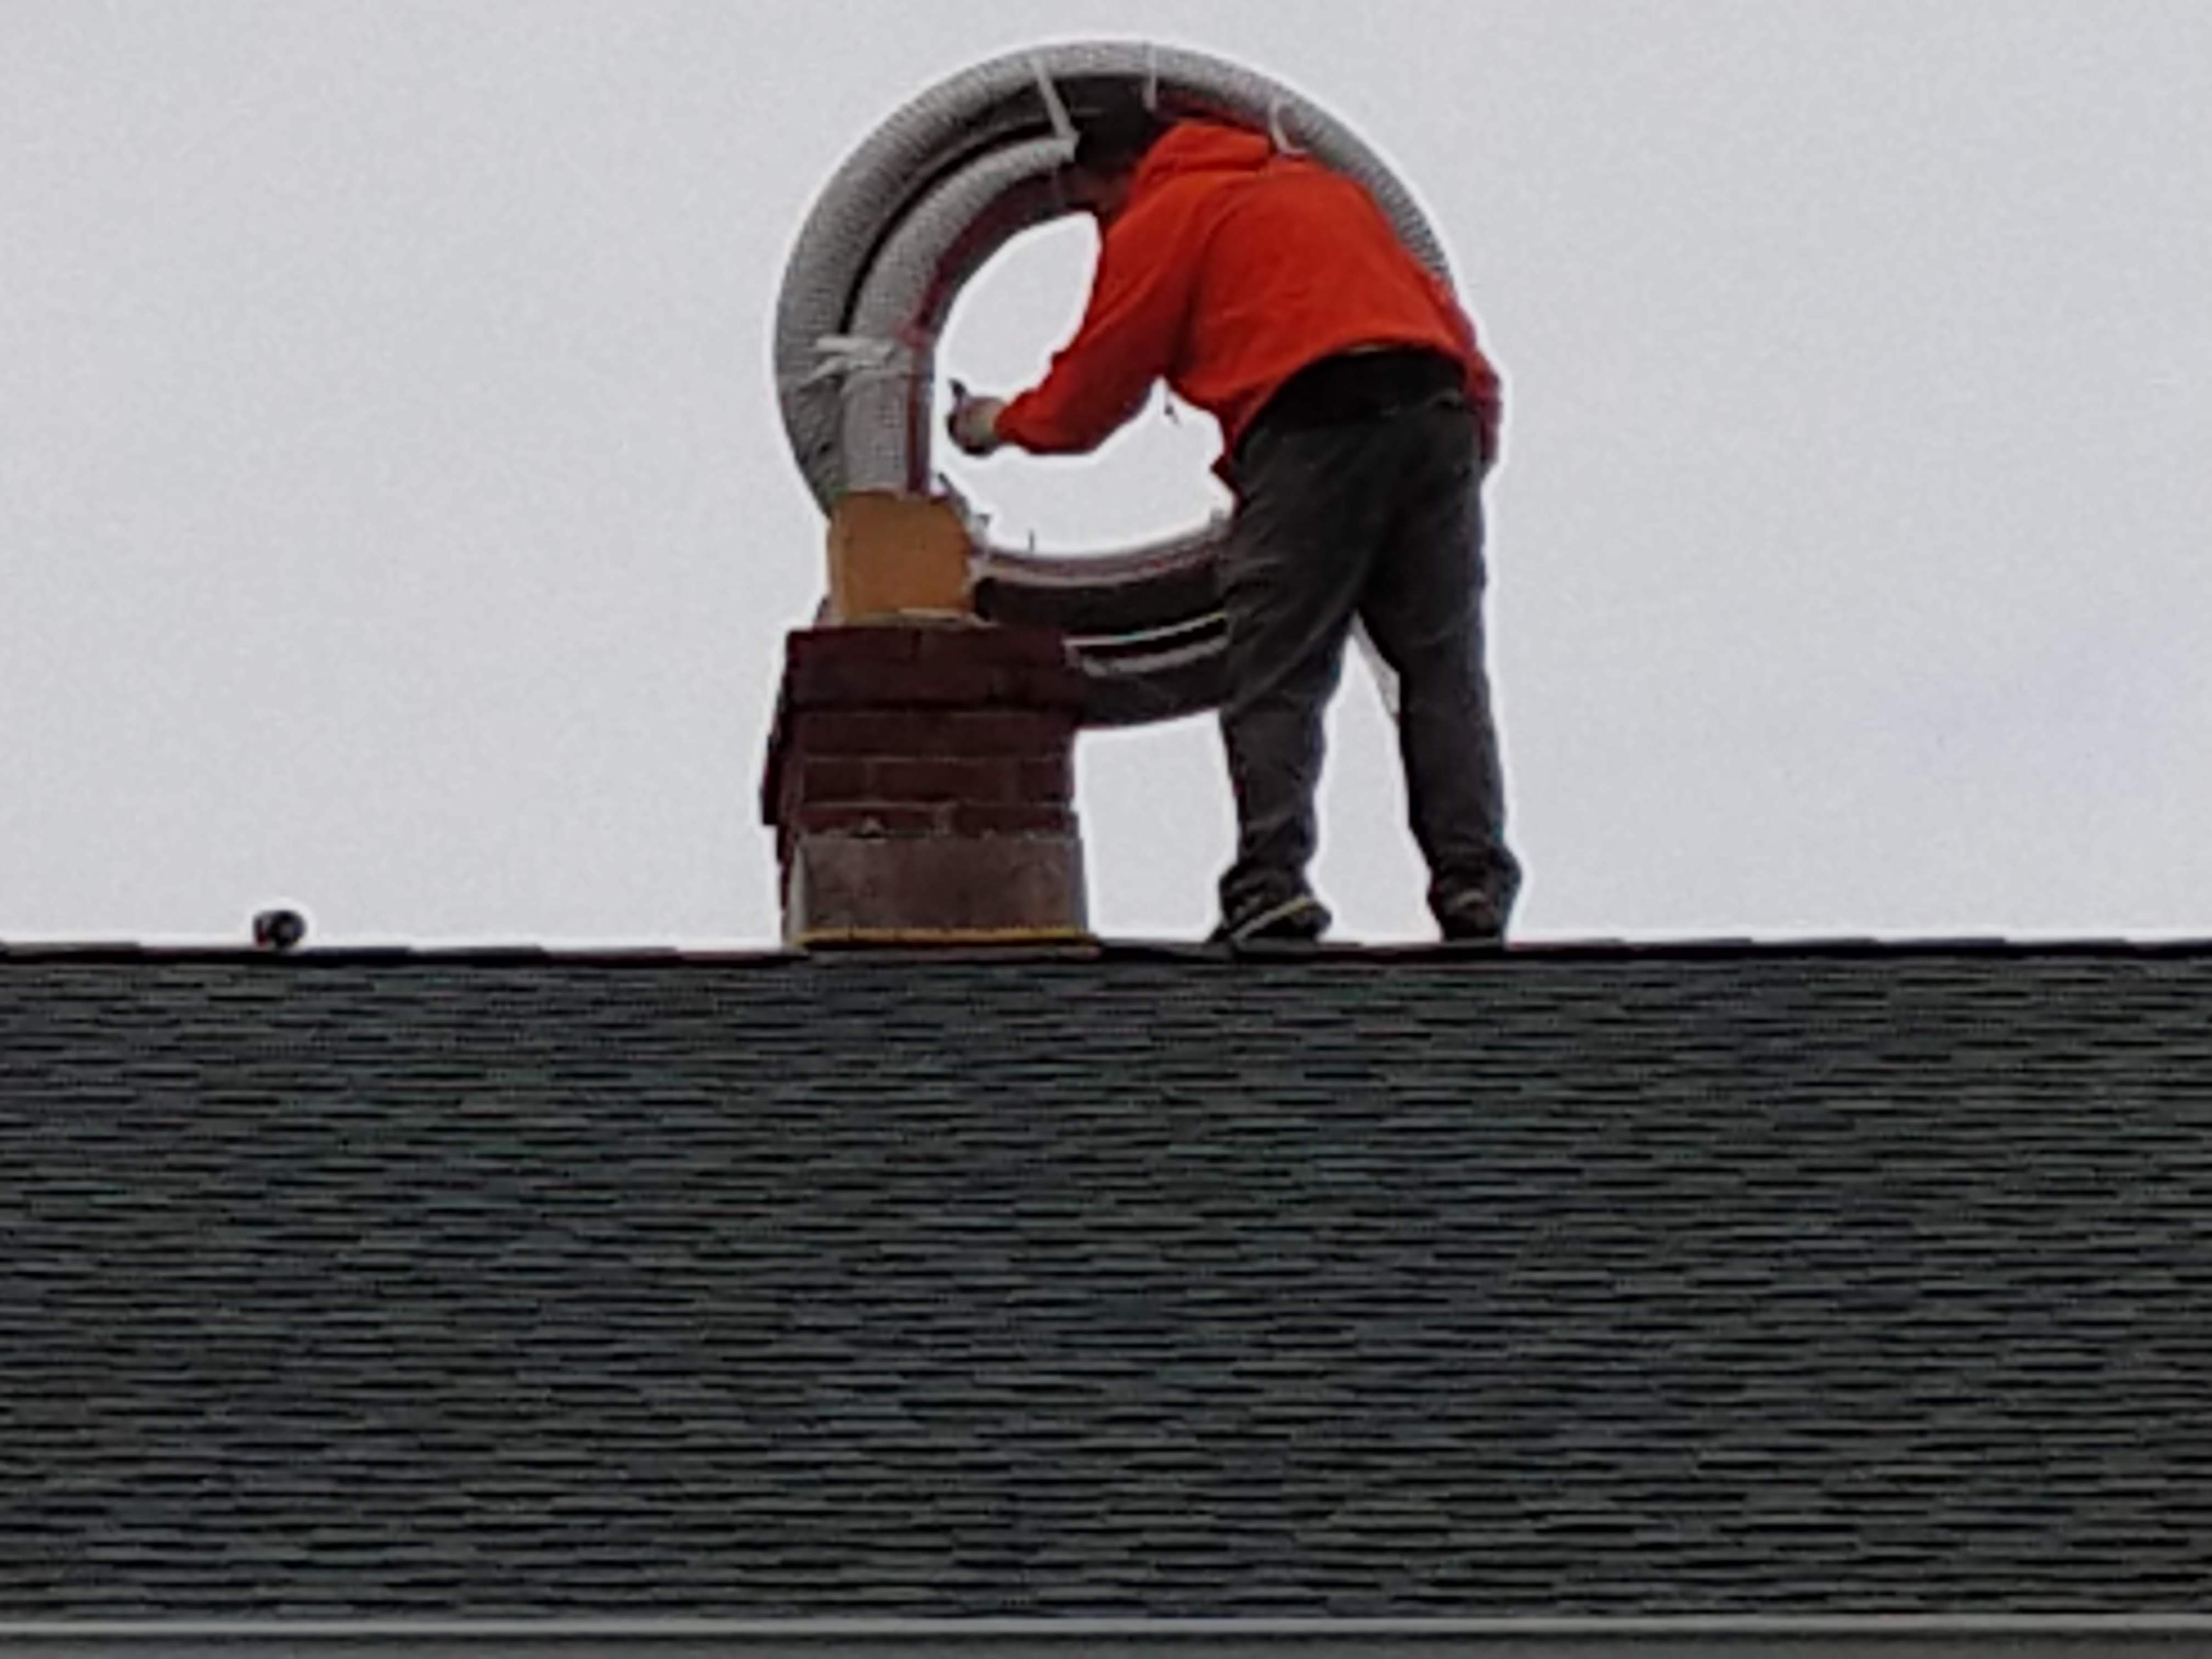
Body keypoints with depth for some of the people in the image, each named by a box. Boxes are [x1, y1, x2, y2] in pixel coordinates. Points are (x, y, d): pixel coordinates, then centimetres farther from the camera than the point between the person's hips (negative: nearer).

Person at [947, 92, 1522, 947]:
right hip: (1437, 407, 6)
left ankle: (1273, 877, -13)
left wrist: (999, 424, 29)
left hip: (1312, 426, -6)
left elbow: (1092, 391, 13)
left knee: (1272, 677, -3)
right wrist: (1477, 422, 24)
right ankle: (1473, 881, -2)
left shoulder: (1159, 223, 11)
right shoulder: (1322, 184, 32)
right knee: (1443, 667, 6)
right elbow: (1439, 310, 26)